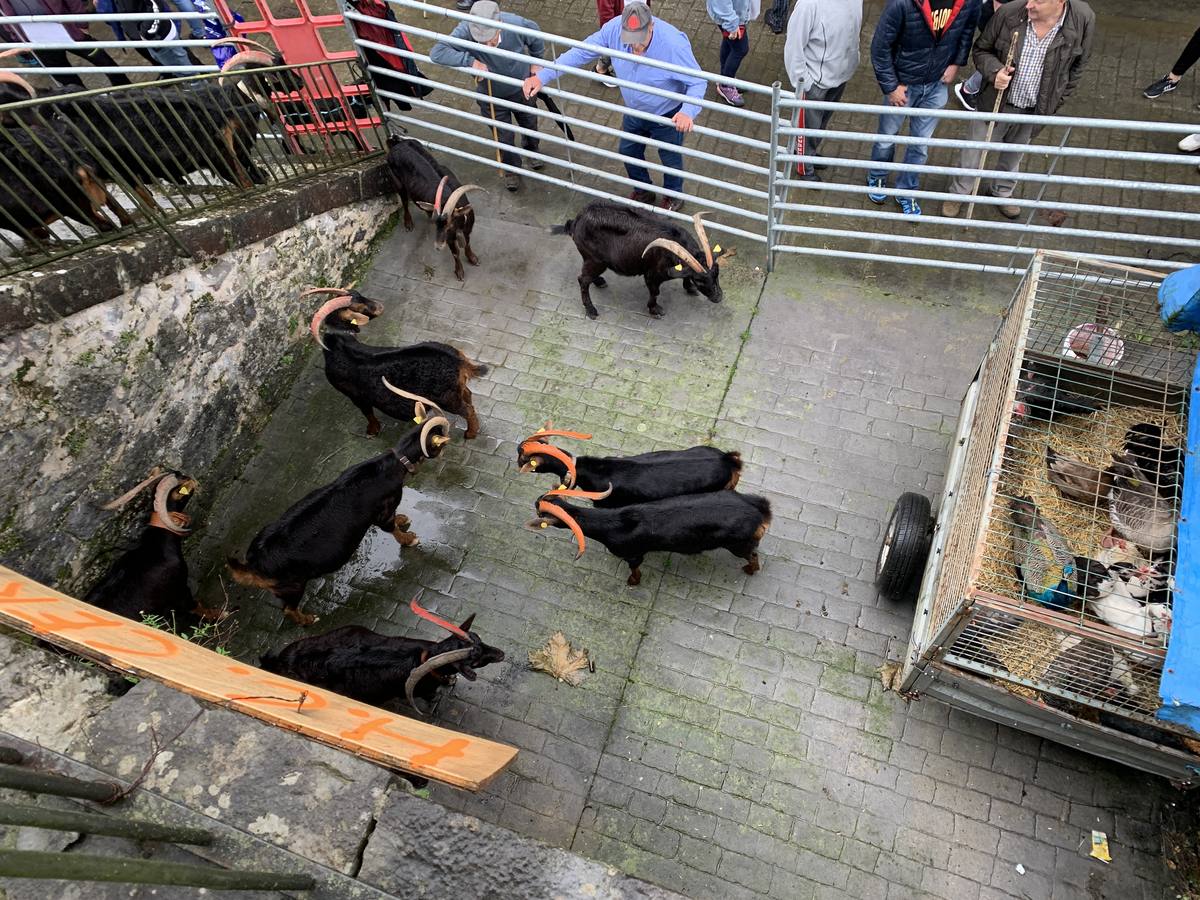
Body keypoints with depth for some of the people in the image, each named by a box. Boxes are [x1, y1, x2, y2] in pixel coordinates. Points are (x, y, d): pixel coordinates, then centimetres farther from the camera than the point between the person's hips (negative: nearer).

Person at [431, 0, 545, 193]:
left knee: (529, 124, 27)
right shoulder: (464, 32, -36)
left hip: (521, 90, 1)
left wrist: (536, 63, 3)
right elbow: (437, 52, -43)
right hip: (491, 97, -1)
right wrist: (470, 61, -47)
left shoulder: (516, 24, -33)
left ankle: (532, 150, 60)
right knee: (503, 137, 16)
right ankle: (511, 169, 46)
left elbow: (536, 36, -11)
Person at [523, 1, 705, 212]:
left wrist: (688, 112, -49)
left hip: (668, 116, -5)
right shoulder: (614, 29, -26)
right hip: (634, 112, 5)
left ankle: (673, 196, 51)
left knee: (670, 159, 18)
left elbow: (698, 82, -29)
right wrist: (543, 76, -25)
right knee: (628, 151, 25)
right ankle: (644, 191, 55)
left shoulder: (674, 43, -38)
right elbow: (581, 52, -18)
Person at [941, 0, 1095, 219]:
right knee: (974, 153, 13)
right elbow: (981, 50, -6)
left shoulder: (1083, 19, -18)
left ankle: (1002, 192, 49)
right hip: (995, 104, -1)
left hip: (1034, 111, 2)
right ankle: (958, 193, 38)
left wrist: (1055, 101, 2)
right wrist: (994, 71, -26)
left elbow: (1077, 64, -1)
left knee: (1014, 155, 24)